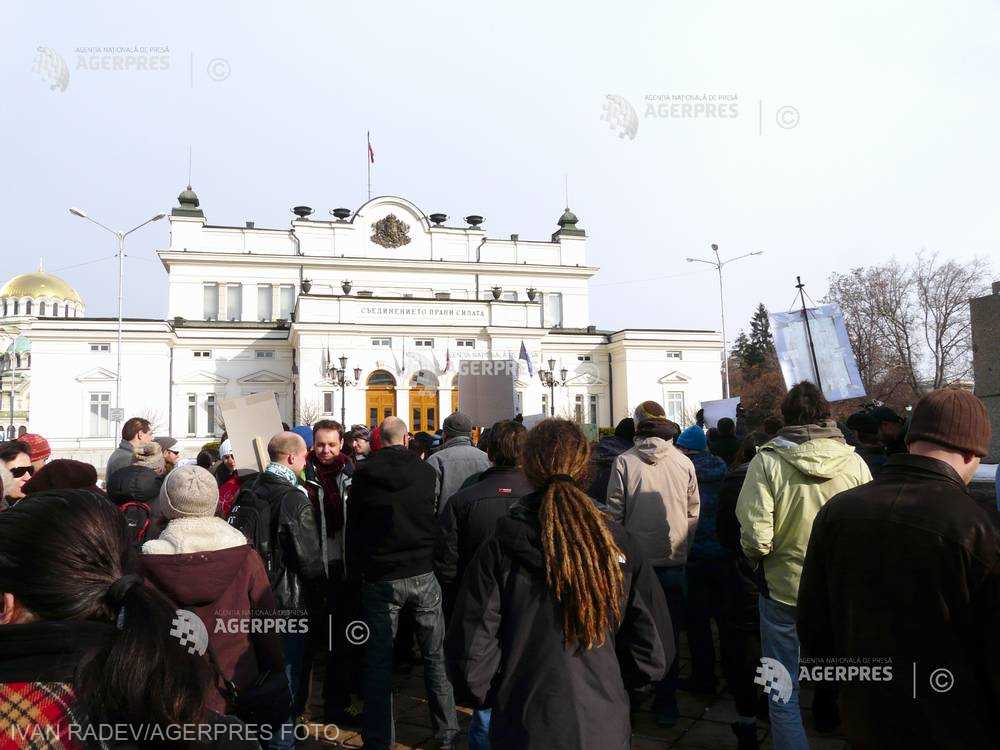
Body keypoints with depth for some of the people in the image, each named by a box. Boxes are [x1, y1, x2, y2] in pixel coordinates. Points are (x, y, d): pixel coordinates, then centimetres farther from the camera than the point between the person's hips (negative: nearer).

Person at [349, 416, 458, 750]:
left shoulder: (363, 473, -4)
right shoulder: (426, 470, -4)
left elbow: (353, 528, 5)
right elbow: (440, 520, 5)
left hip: (380, 577, 0)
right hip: (424, 573, 1)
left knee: (379, 661, 9)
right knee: (436, 656, 12)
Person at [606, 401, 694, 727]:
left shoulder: (624, 461, -8)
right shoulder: (684, 462, -3)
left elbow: (614, 513, -6)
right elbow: (694, 514, 3)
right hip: (674, 563, 1)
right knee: (670, 634, 13)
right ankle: (666, 702, 21)